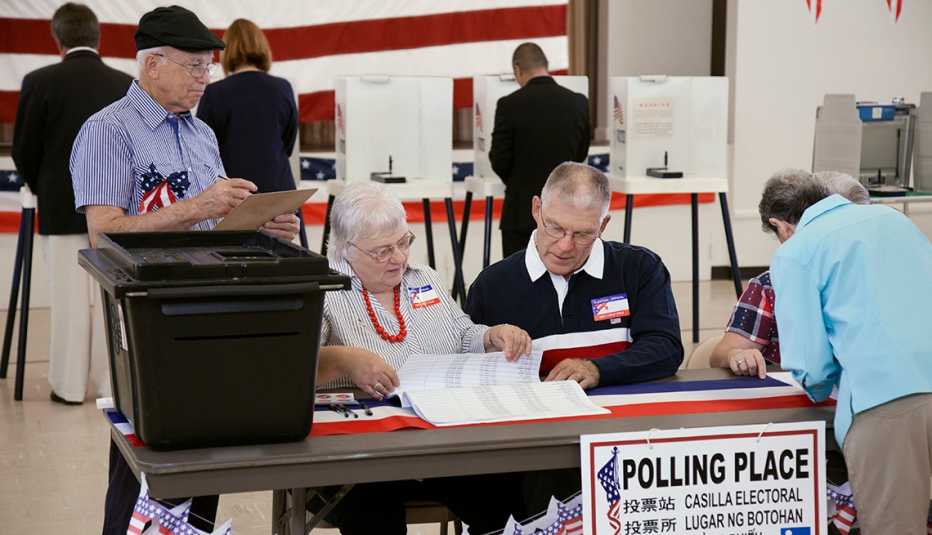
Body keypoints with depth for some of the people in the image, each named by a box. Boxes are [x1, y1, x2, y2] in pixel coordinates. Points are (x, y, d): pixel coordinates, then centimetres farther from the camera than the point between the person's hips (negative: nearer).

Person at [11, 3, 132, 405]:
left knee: (70, 297, 4)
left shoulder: (40, 82, -7)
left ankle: (70, 385, 10)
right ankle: (111, 383, 10)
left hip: (63, 209, -2)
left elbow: (23, 151, -2)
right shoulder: (128, 86, -1)